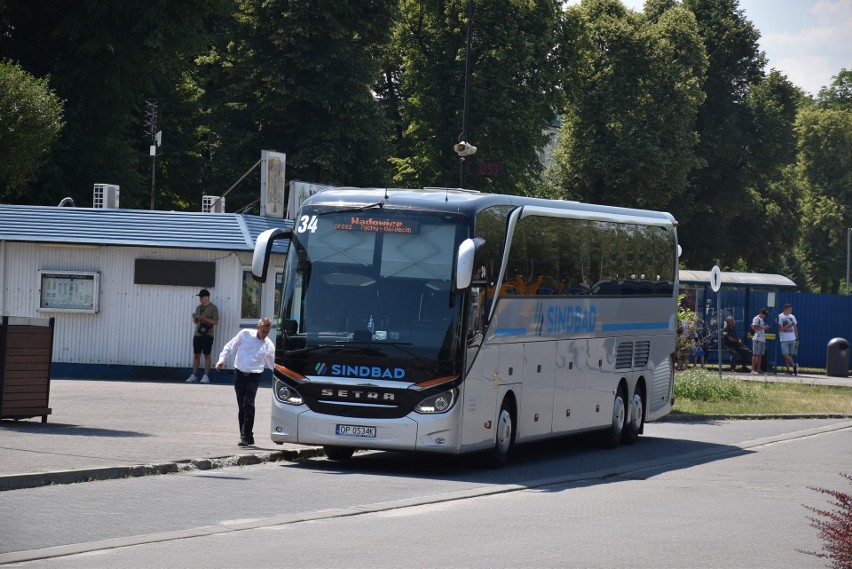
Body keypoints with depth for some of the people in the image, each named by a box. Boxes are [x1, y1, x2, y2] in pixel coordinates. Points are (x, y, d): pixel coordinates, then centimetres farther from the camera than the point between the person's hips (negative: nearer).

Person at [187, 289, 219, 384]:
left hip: (207, 335, -6)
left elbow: (216, 322, -9)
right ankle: (194, 376, 6)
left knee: (207, 355, -5)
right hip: (197, 334, 6)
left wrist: (204, 318, -17)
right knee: (196, 355, 4)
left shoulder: (213, 308, -3)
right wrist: (194, 318, -2)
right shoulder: (198, 307, 16)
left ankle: (206, 376, -3)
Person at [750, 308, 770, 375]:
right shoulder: (756, 319, -9)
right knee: (755, 354, -9)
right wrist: (763, 327, -19)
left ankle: (758, 369, 11)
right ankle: (753, 370, -11)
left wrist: (766, 327, 10)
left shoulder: (762, 319, 19)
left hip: (762, 339, 9)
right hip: (757, 339, -9)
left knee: (760, 355, 9)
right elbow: (754, 327, -19)